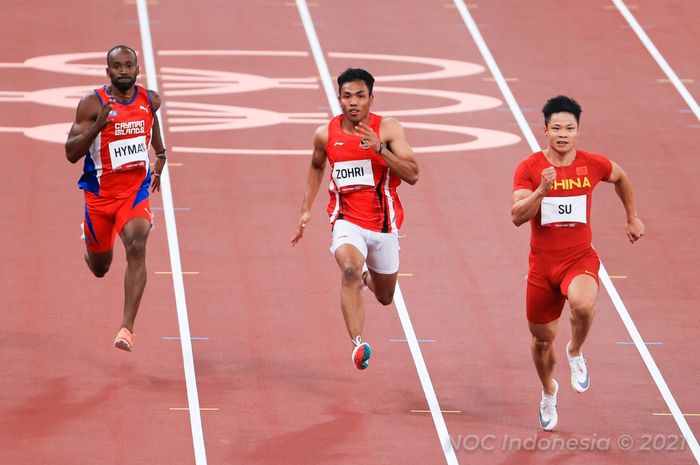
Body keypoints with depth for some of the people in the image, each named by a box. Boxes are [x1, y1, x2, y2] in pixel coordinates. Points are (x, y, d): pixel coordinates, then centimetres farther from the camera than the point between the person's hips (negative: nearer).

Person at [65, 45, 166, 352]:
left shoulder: (150, 100, -1)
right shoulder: (92, 103, -13)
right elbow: (71, 153, -17)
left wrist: (160, 155, 23)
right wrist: (98, 125, -30)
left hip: (135, 191, 1)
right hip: (99, 193, -1)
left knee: (137, 247, -26)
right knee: (100, 268, 14)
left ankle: (127, 328, -30)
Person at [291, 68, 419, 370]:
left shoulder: (388, 129, -9)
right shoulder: (326, 135, -2)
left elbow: (412, 175, -16)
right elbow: (316, 167, 20)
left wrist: (379, 147, -27)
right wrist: (306, 210, 15)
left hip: (383, 224, 1)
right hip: (347, 222, -1)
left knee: (385, 298, 17)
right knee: (350, 270, -33)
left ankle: (367, 276, 55)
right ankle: (357, 344, -40)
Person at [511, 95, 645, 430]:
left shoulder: (593, 165, -4)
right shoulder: (529, 168, -9)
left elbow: (620, 178, 20)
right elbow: (517, 216, -19)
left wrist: (632, 219, 26)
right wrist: (542, 189, -33)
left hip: (580, 258, -1)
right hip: (542, 263, 1)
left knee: (583, 304, -35)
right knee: (542, 339, 13)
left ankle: (575, 353, -1)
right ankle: (548, 392, 46)